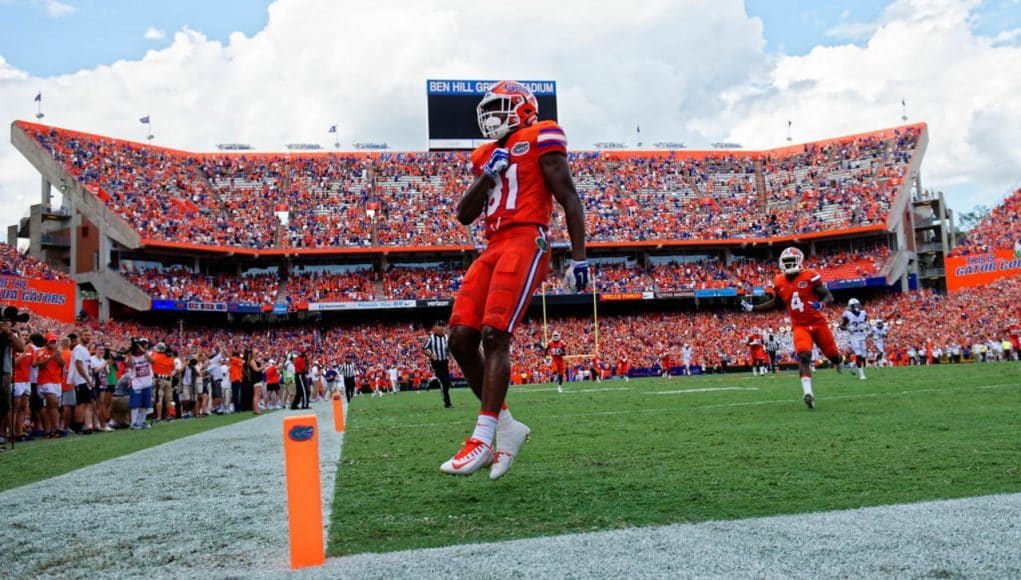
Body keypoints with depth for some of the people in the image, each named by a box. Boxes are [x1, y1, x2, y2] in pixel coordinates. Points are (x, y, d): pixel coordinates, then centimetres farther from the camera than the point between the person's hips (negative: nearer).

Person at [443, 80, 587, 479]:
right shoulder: (486, 155, 25)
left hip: (525, 243, -8)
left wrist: (579, 258, -9)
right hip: (493, 249, 8)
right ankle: (506, 425, 8)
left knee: (494, 335, -17)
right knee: (461, 338, -3)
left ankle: (483, 438, -14)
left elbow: (569, 198, -2)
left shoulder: (539, 139, 4)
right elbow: (464, 216, 18)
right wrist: (487, 175, 5)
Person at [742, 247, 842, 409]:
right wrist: (752, 308, 13)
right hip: (800, 326, 1)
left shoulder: (810, 277, -11)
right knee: (804, 356, -20)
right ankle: (808, 393, -30)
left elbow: (829, 296, -10)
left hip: (817, 322, -1)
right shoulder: (779, 283, 2)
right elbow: (775, 303, 19)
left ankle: (837, 360, 54)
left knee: (831, 353, 14)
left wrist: (821, 303, -33)